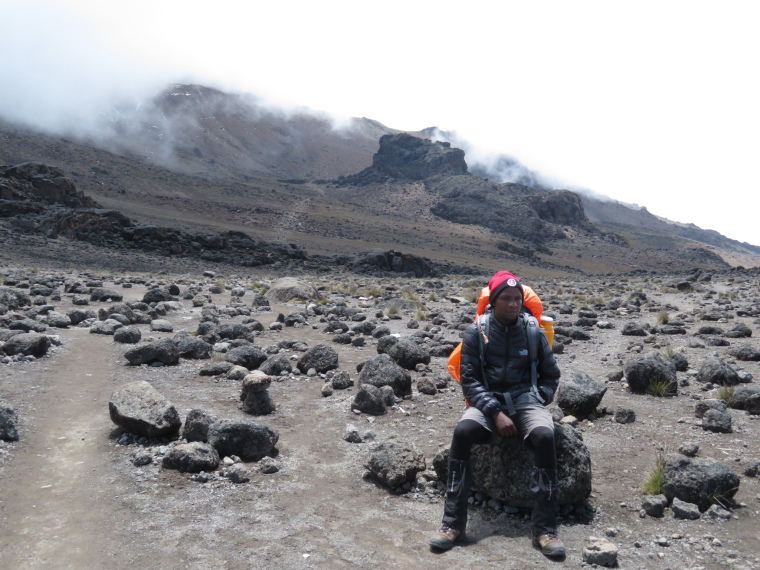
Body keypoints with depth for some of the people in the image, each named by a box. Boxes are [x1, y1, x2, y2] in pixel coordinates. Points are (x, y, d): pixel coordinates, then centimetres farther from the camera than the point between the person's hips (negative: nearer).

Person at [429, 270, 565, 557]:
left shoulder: (532, 330, 1)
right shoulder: (477, 331, -3)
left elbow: (551, 375, 12)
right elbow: (469, 378, -5)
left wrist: (537, 402, -4)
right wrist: (496, 412, -16)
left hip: (525, 398, 1)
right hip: (488, 400, -1)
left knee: (544, 436, -31)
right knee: (462, 431, -31)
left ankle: (544, 528, -19)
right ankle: (453, 523, -20)